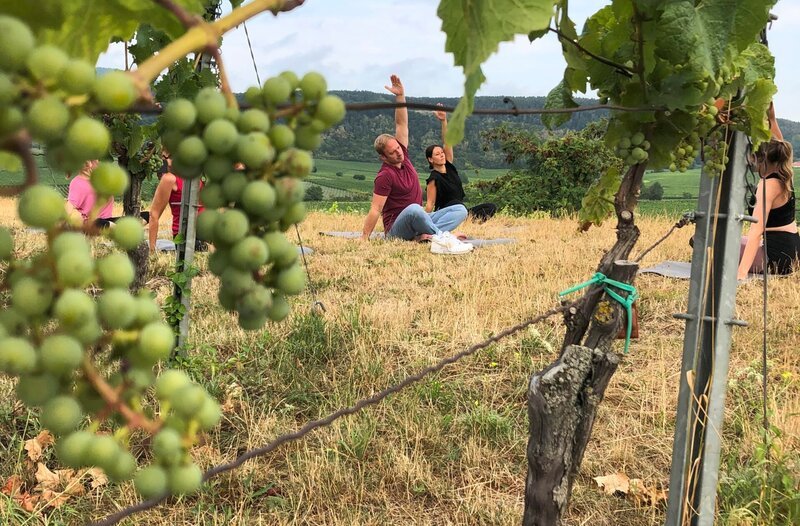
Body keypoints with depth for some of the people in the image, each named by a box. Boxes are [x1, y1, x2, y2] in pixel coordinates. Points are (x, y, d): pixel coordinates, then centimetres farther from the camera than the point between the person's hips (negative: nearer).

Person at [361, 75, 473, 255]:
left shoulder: (403, 156, 6)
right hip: (396, 230, -9)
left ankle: (424, 235, -30)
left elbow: (402, 124, 5)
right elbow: (375, 210, -18)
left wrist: (400, 95, -4)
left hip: (418, 220, 9)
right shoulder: (385, 175, -16)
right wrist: (364, 238, -21)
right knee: (414, 209, -42)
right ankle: (442, 236, -30)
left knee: (460, 210, -7)